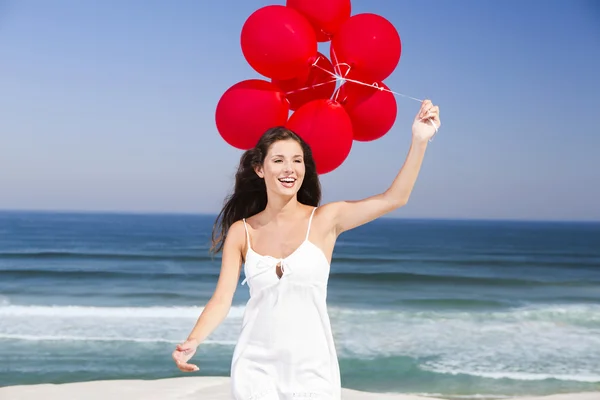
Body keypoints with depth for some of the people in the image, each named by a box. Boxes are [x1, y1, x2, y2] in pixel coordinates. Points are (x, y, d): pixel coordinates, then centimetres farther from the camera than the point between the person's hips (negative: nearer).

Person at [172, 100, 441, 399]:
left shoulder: (325, 219, -4)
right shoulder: (241, 231, 0)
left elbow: (394, 198, -13)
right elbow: (221, 299, -4)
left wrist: (419, 140, -22)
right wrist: (193, 341, -21)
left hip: (312, 369, -1)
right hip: (255, 368, 1)